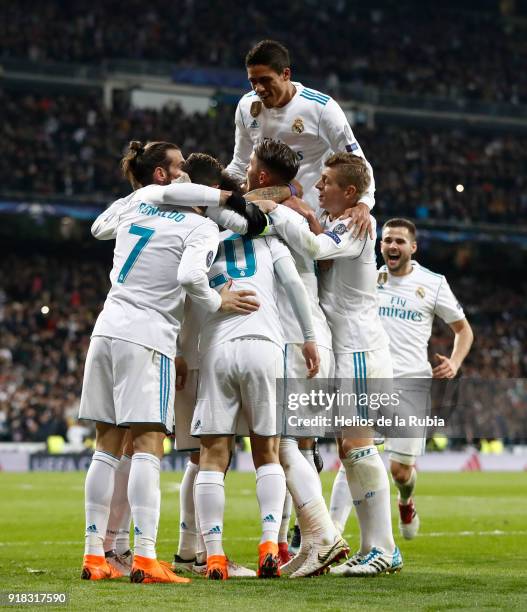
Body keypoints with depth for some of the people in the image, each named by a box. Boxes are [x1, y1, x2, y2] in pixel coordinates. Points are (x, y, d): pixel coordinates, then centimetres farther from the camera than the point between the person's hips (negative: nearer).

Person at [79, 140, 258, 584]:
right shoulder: (201, 227, -5)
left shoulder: (135, 202, 11)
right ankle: (145, 559, -17)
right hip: (149, 338, -6)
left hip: (107, 329, 6)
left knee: (108, 447, 8)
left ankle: (94, 555, 7)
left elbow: (99, 228, 28)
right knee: (148, 447, -9)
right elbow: (190, 276, -19)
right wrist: (217, 303, -1)